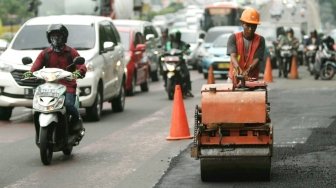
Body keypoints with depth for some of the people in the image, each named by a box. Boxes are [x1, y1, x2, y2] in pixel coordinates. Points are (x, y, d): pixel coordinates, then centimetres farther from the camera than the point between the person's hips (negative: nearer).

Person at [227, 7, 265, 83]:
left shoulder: (260, 40, -2)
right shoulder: (234, 38, -3)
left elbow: (257, 59, -12)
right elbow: (233, 56, -17)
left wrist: (247, 71, -33)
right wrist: (238, 68, -40)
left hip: (251, 79, 0)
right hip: (234, 79, 1)